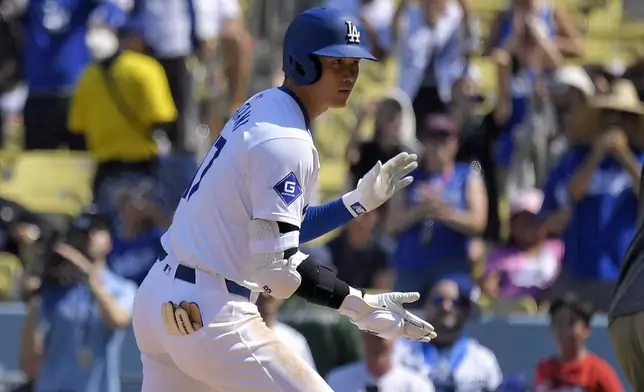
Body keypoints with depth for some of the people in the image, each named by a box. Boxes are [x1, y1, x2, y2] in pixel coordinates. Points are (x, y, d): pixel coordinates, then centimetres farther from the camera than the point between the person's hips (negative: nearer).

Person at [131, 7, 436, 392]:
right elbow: (276, 267, -22)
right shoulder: (286, 143, -17)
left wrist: (359, 201, 14)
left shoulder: (259, 108, 13)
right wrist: (358, 305, -22)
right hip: (210, 315, -10)